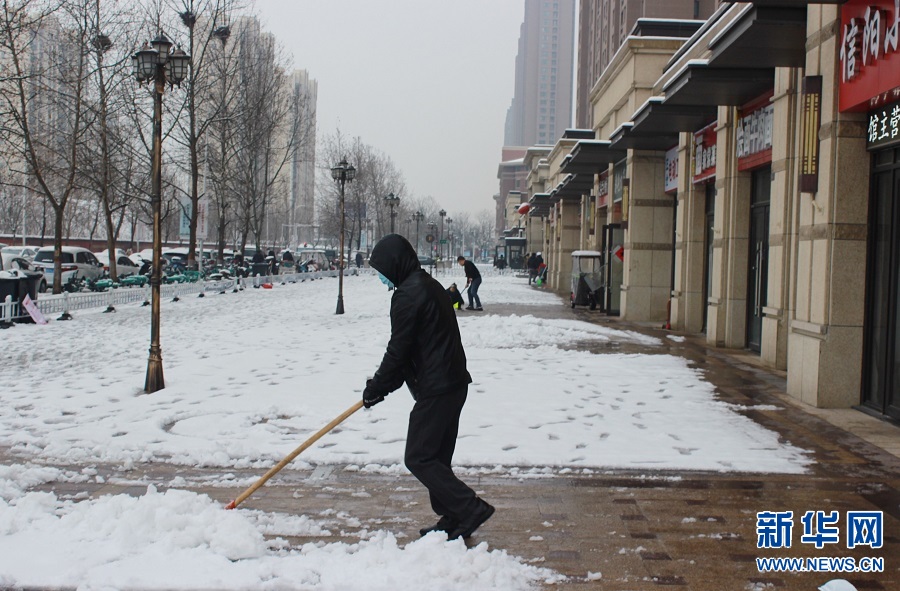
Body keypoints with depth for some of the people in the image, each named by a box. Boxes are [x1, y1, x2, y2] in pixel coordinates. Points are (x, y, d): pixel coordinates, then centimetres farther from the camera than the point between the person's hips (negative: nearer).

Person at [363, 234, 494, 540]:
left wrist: (376, 387, -1)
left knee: (418, 458, -3)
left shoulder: (407, 295, -16)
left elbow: (398, 349, -15)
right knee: (437, 458, 16)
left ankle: (470, 508, -4)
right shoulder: (430, 285, 16)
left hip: (435, 389, -10)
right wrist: (383, 384, 18)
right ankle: (451, 519, 21)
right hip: (453, 383, 10)